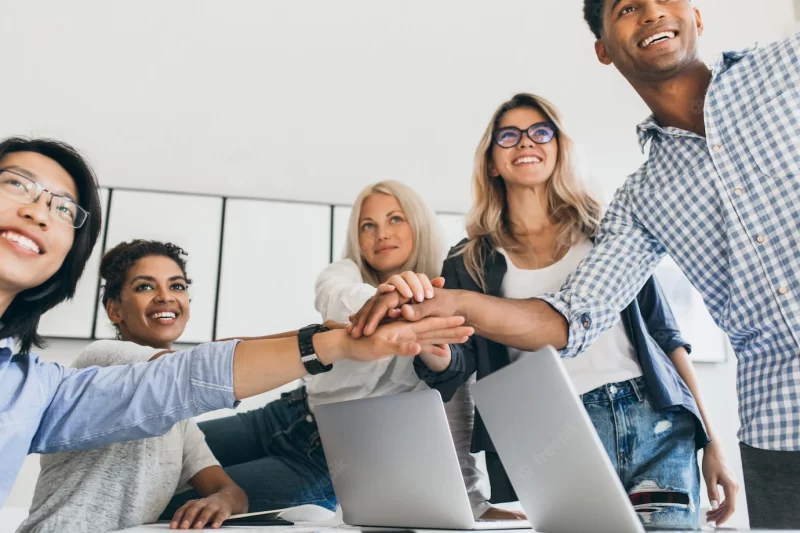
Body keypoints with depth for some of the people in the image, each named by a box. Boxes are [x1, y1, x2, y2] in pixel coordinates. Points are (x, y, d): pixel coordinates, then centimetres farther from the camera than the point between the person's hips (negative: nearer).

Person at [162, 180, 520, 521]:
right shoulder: (345, 272, -3)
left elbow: (454, 413, -17)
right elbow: (335, 299, -29)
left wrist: (472, 502, -29)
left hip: (334, 460, -4)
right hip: (287, 417, 4)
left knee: (173, 507, -9)